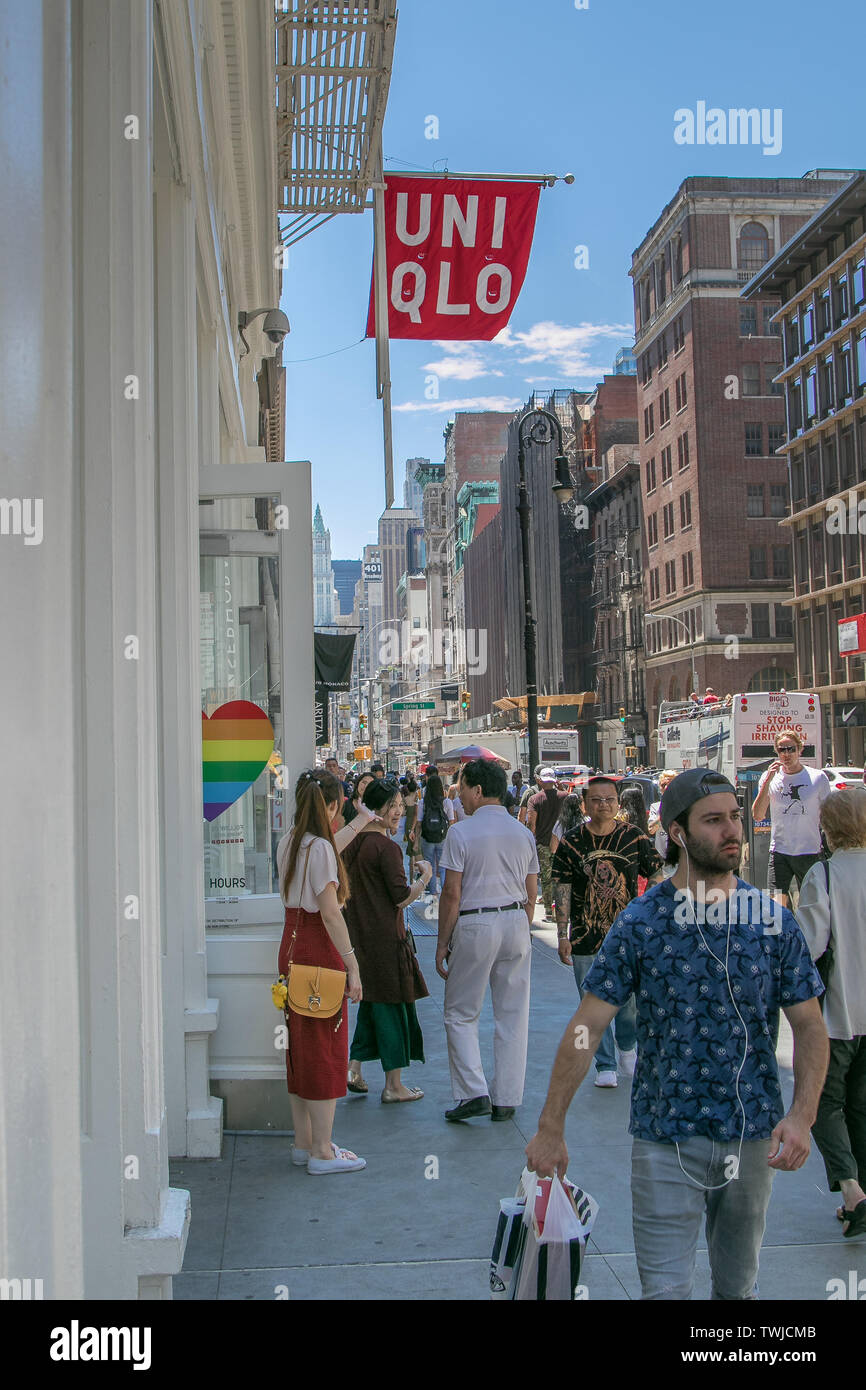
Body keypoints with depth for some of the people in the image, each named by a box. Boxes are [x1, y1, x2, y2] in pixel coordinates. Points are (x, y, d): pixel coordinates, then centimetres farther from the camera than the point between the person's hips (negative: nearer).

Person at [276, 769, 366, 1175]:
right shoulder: (321, 848, -17)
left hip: (291, 946, 9)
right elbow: (330, 914, -21)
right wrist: (352, 965, -18)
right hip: (319, 949, -9)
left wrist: (354, 828, 44)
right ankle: (322, 1152, 5)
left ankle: (304, 1142, 23)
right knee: (325, 1050, -1)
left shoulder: (289, 843, 8)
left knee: (300, 1047, 15)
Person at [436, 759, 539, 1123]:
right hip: (516, 923, 5)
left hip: (474, 925, -5)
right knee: (512, 1015, 8)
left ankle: (473, 1093, -2)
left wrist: (443, 943, -3)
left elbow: (452, 894, -10)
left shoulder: (461, 833, -9)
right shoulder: (523, 833, 8)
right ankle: (506, 1100, 12)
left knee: (460, 1014, 7)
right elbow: (531, 896, 9)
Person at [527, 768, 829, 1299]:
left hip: (753, 1136, 3)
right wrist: (551, 1127, -8)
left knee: (738, 1285, 19)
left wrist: (802, 1115, -14)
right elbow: (588, 1026, -7)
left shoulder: (774, 921, -2)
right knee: (666, 1287, -1)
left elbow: (810, 1025, 1)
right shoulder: (640, 923, -9)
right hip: (666, 1138, -2)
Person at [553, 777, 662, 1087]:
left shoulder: (636, 838, -1)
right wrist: (562, 935, -5)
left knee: (631, 1000, 3)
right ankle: (605, 1065, 21)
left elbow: (657, 881, 4)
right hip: (585, 938, 0)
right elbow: (563, 891, 0)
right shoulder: (571, 842, -1)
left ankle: (626, 1047, 33)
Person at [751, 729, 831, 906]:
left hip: (810, 852, 0)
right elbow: (757, 816, -7)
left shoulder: (818, 778, 0)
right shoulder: (770, 777, 3)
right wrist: (768, 780, -15)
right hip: (779, 852, 0)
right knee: (776, 906, -8)